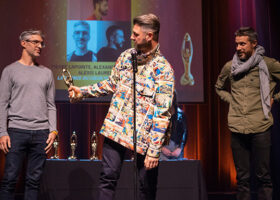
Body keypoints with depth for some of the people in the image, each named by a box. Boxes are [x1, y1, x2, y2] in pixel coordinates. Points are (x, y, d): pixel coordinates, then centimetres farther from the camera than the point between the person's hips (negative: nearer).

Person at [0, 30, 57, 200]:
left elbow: (51, 105, 14)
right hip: (17, 130, -2)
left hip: (41, 132, 3)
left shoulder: (47, 73, 15)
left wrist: (53, 130, 2)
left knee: (34, 180, 4)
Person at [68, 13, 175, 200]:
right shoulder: (126, 56, 8)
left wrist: (154, 151, -19)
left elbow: (162, 114, -15)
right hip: (116, 127, 5)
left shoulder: (163, 69, -12)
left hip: (143, 134, -4)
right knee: (108, 177, 1)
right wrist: (83, 91, 17)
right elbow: (111, 83, 23)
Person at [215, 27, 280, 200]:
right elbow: (219, 88, 27)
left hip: (260, 127, -3)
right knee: (242, 177, 9)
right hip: (237, 128, 3)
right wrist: (231, 100, 12)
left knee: (263, 176, 1)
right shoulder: (229, 67, 9)